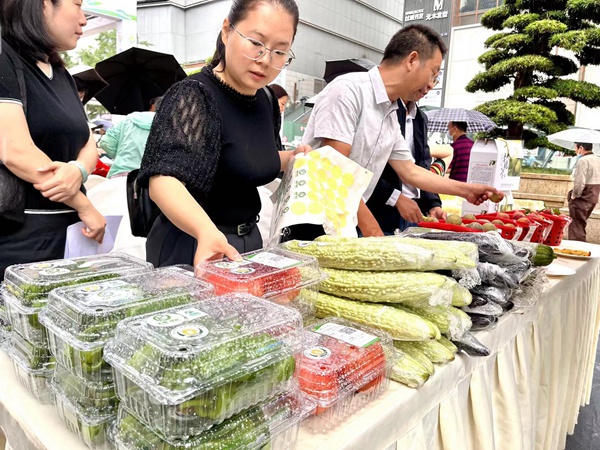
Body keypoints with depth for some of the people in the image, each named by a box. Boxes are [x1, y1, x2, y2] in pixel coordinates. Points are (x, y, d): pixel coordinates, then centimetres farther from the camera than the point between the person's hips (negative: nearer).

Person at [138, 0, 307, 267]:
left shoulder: (266, 102, 0)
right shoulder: (194, 97, -21)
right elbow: (163, 180, -35)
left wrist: (292, 159, 0)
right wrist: (206, 230, -52)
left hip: (248, 240, 7)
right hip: (192, 245, -7)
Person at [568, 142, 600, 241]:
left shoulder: (583, 160, -18)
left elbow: (579, 182, -24)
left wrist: (574, 195, -11)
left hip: (582, 199, -9)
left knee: (576, 227, -2)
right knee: (581, 226, 21)